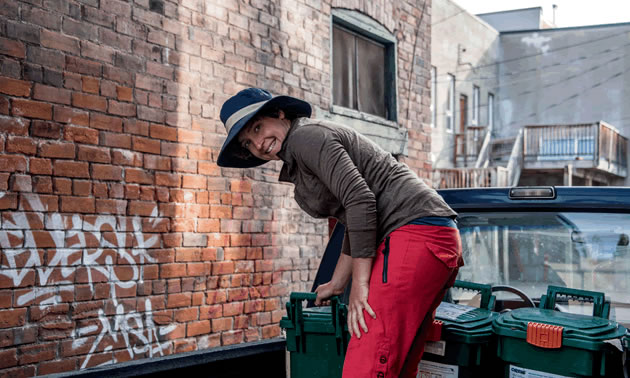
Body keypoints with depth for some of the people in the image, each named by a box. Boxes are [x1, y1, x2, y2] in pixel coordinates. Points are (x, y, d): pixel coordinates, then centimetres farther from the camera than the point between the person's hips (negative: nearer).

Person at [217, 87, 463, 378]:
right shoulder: (297, 165, 25)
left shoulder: (305, 135, -5)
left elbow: (360, 199, -17)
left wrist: (360, 284, -14)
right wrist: (336, 285, 33)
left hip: (416, 231, -11)